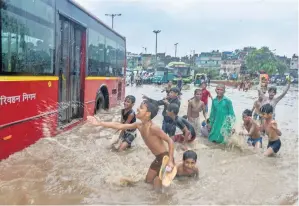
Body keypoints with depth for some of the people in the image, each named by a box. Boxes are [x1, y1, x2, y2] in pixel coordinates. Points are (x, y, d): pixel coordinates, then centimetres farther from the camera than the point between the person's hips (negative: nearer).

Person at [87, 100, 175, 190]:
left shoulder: (153, 128, -27)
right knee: (148, 180, 23)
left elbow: (170, 141, -23)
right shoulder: (139, 125, -2)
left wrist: (170, 161, -25)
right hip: (158, 158, 8)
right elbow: (119, 126, -1)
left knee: (157, 187, 0)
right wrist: (99, 123, -4)